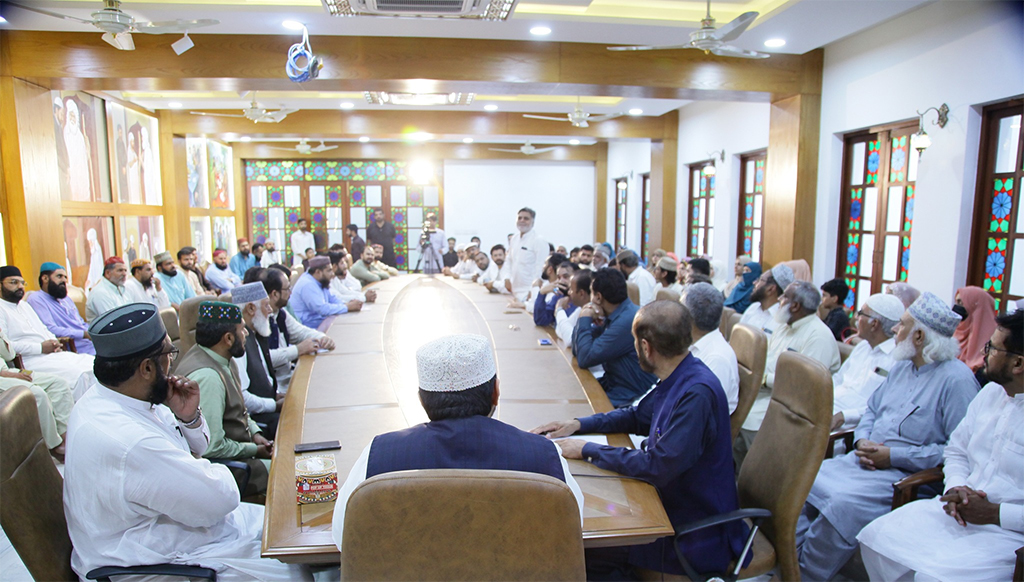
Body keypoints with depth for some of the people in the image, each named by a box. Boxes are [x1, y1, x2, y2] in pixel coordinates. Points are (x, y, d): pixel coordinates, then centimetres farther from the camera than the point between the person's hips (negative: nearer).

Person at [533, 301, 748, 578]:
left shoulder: (697, 394, -29)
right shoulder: (677, 380, 1)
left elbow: (658, 467, -28)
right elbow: (637, 417, 16)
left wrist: (588, 449, -18)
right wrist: (579, 425, 5)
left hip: (698, 538, -9)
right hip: (674, 505, 9)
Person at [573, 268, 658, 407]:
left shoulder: (627, 321, -24)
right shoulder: (615, 316, 5)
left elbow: (585, 358, -21)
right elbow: (577, 351, 7)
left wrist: (584, 321, -9)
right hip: (611, 385, 8)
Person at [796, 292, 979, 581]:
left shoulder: (957, 379, -12)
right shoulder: (902, 367, 15)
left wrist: (894, 456, -18)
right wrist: (862, 441, 0)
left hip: (908, 476, -8)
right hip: (865, 459, 8)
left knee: (842, 503, -30)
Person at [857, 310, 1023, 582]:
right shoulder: (991, 392, 10)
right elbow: (955, 452, 19)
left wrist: (994, 514, -18)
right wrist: (956, 488, 0)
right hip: (960, 509, 7)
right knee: (875, 538, -8)